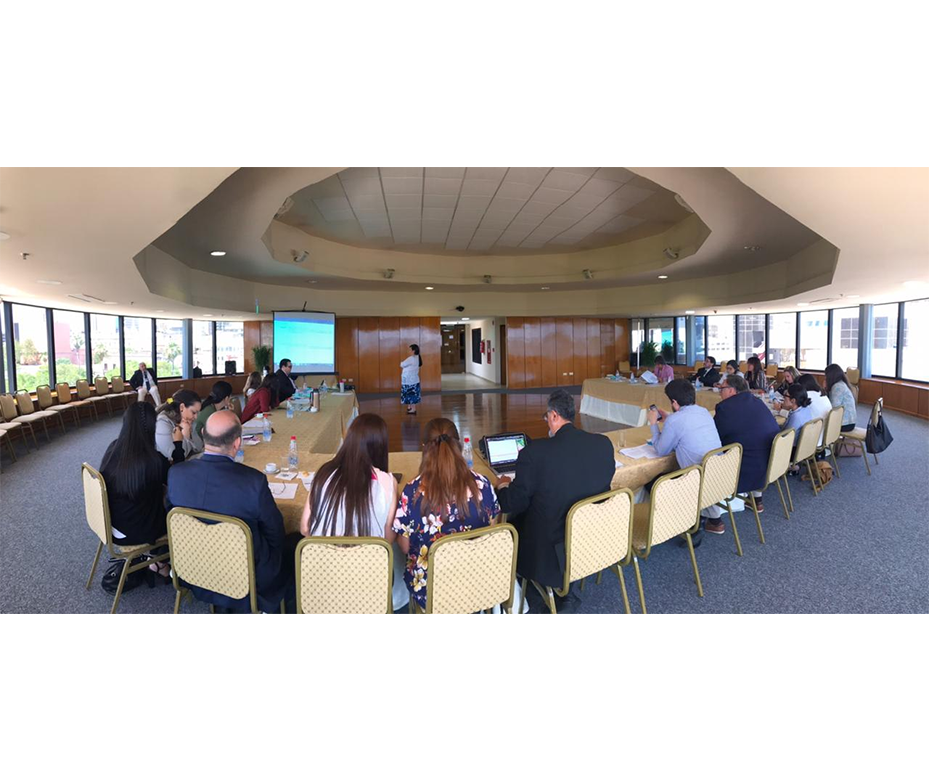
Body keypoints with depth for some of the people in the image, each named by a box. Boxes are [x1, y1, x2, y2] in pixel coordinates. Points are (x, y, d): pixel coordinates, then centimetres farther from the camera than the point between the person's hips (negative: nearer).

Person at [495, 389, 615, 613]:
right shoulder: (604, 444, -7)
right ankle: (569, 597, 28)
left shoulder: (534, 451, -20)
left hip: (551, 554, -5)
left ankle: (537, 602, 28)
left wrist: (503, 486, 12)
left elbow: (514, 503, -11)